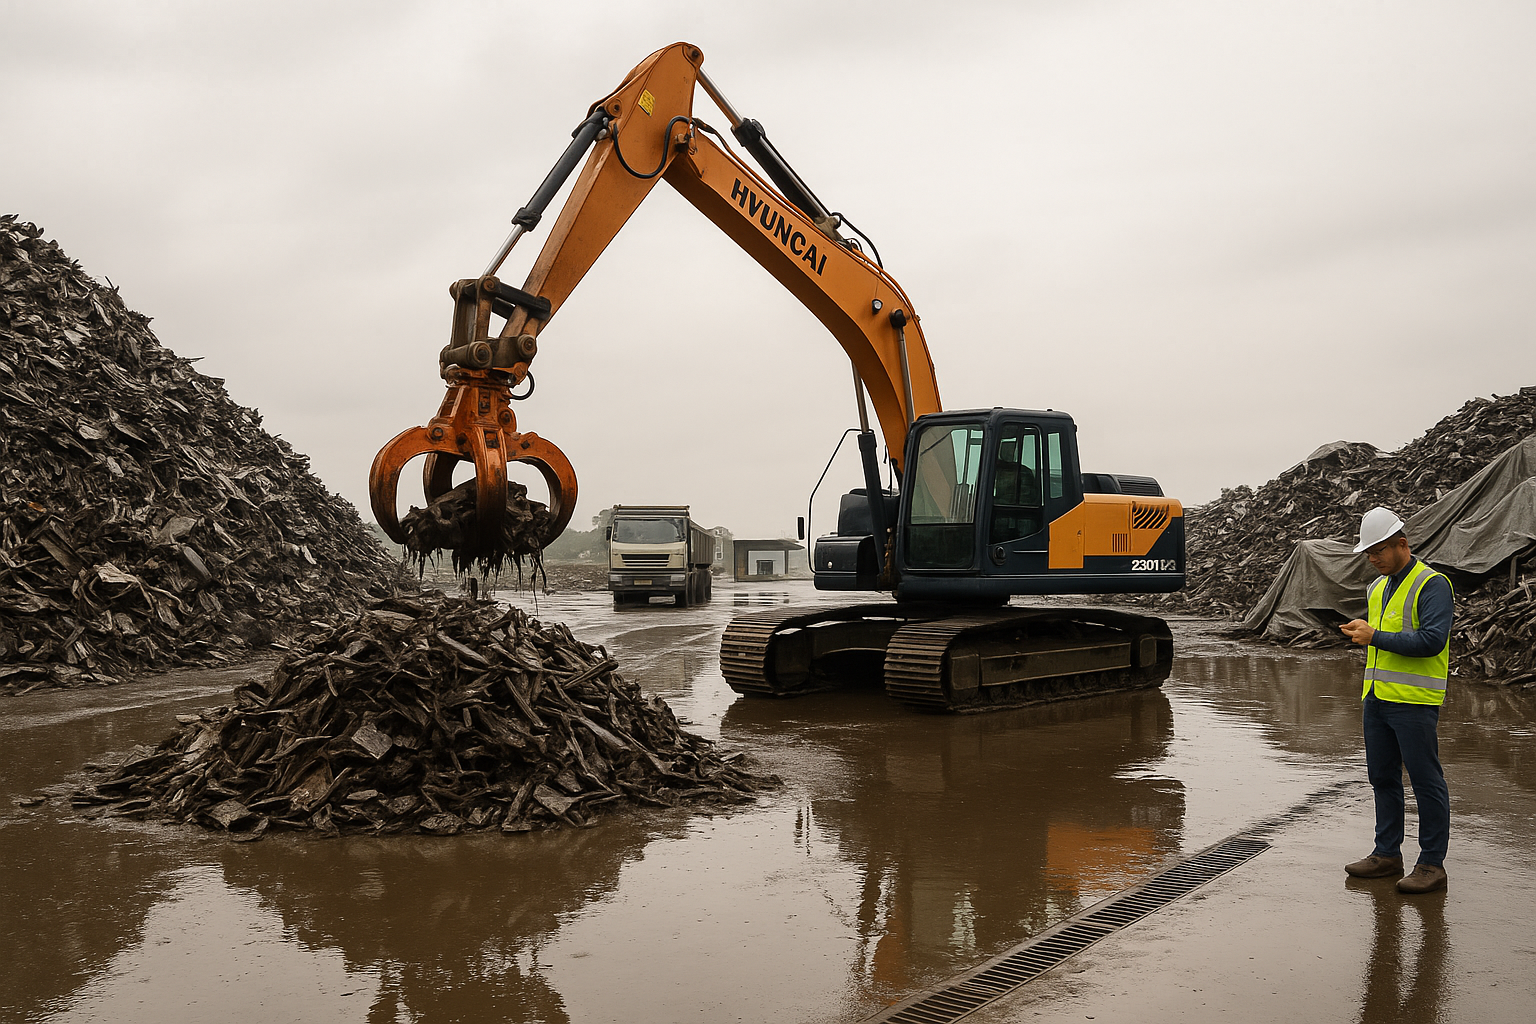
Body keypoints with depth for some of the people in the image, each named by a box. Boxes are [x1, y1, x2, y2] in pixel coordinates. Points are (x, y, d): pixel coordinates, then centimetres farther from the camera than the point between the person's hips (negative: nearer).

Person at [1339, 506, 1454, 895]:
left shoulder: (1432, 585, -9)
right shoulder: (1377, 588, 16)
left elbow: (1432, 641, -20)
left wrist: (1375, 636, -18)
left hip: (1414, 702, -8)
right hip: (1377, 699, 8)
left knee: (1426, 782, -1)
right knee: (1383, 779, 13)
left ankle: (1432, 864, 5)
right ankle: (1387, 854, 22)